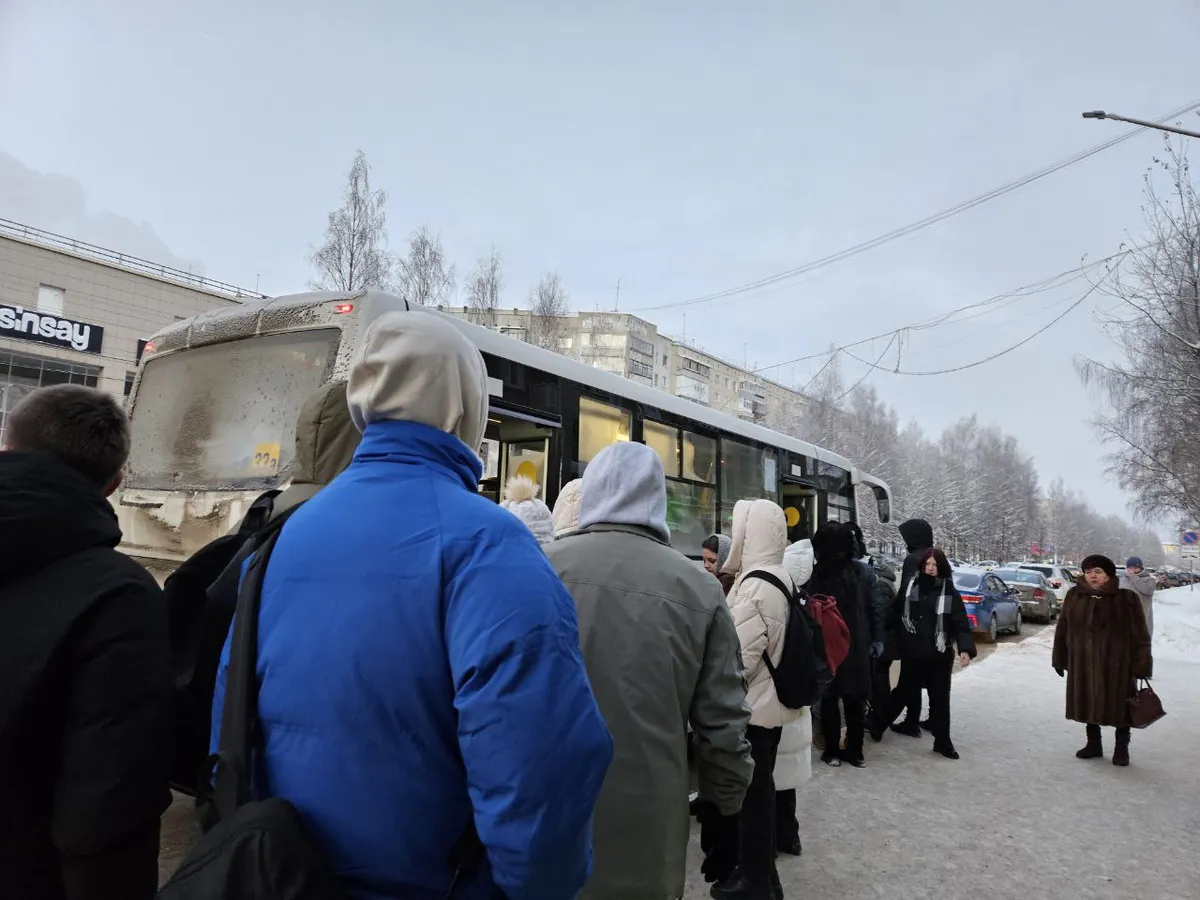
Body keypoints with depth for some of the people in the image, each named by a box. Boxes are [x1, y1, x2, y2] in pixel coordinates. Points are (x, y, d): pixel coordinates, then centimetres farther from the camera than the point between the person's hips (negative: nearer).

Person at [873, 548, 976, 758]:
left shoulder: (950, 592, -4)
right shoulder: (910, 587, -2)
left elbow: (961, 623, -7)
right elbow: (897, 613, 7)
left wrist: (965, 648, -21)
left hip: (940, 655, 0)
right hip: (912, 653, 0)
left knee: (940, 698, 9)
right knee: (903, 692, 11)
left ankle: (942, 742, 23)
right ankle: (878, 725, 29)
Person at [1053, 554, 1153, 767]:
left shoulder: (1127, 599, -6)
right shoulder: (1074, 596, 2)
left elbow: (1140, 636, -5)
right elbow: (1063, 630, 8)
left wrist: (1141, 665, -10)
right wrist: (1061, 659, 9)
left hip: (1116, 664, -3)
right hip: (1083, 664, 3)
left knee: (1120, 706, 7)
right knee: (1088, 704, 12)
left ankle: (1122, 749, 24)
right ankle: (1093, 744, 28)